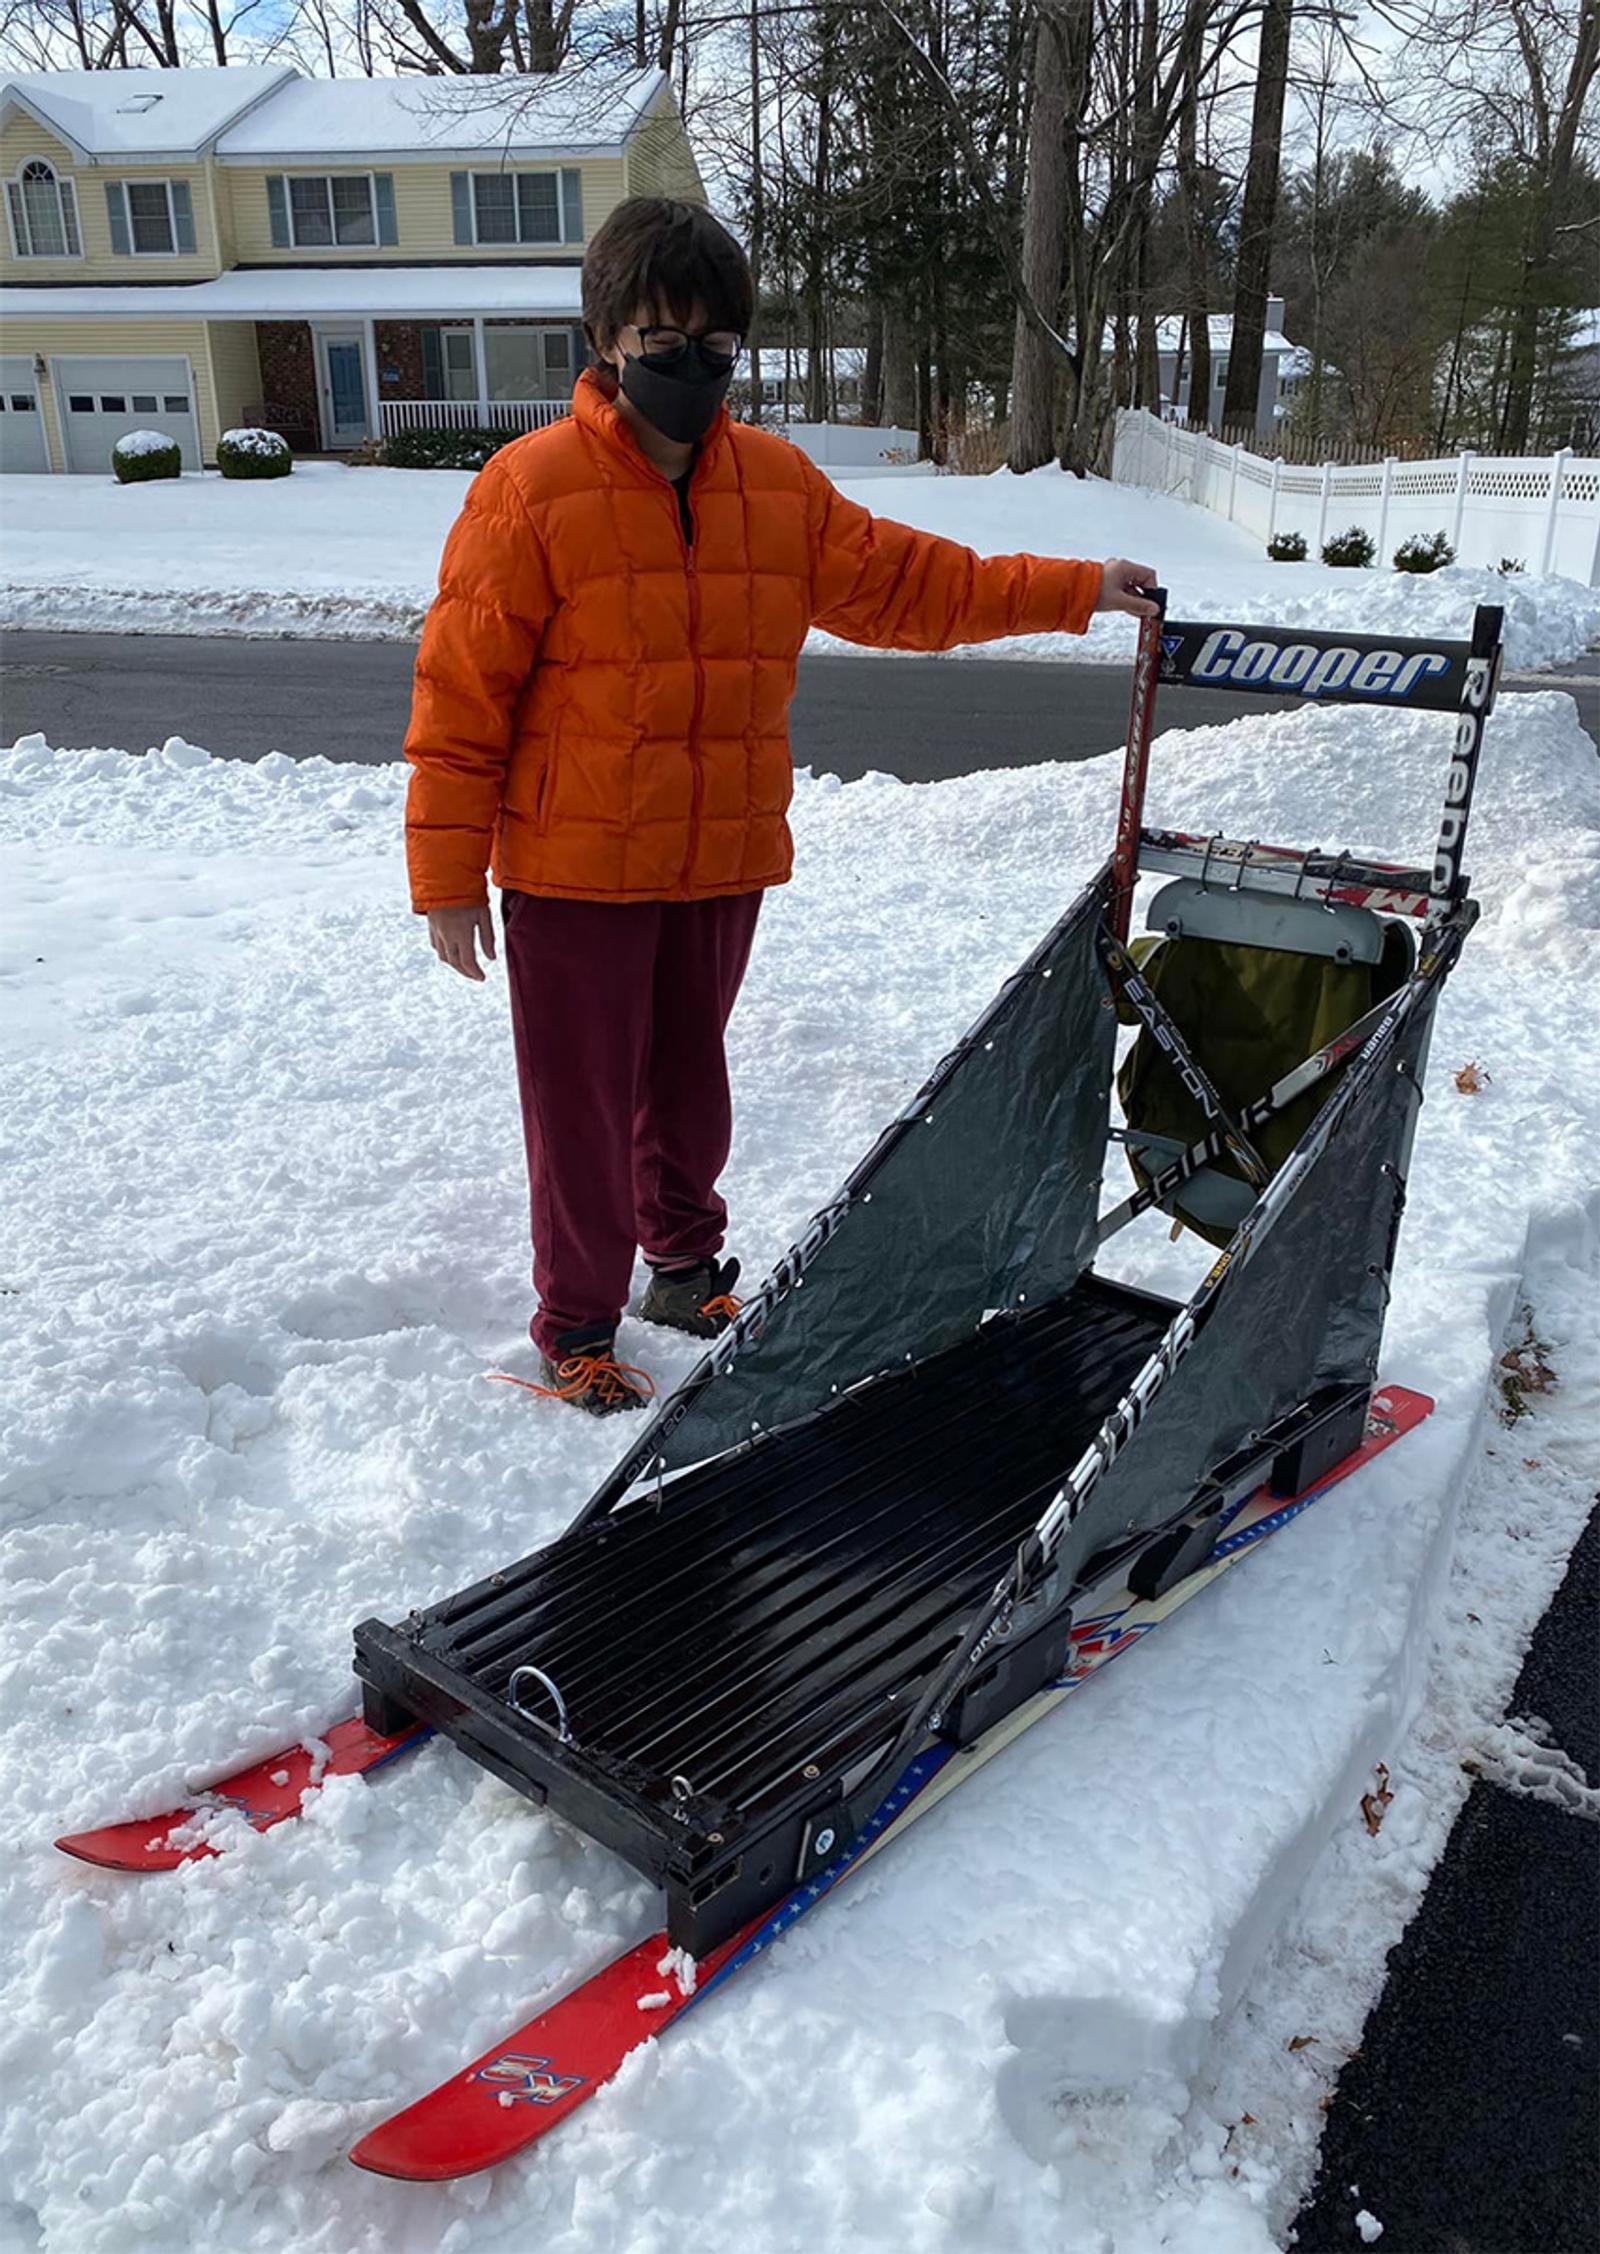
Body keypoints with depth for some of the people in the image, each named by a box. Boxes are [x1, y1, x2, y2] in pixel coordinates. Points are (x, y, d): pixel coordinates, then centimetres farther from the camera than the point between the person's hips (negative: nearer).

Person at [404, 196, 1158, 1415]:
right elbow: (462, 690, -10)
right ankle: (578, 1326, 23)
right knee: (583, 1101, 6)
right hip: (573, 871, -4)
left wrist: (1074, 591, 12)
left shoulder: (779, 482, 5)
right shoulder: (533, 488, -11)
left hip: (726, 862, 5)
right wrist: (447, 874, -10)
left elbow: (902, 582, 15)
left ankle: (686, 1265, 41)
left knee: (691, 1077, 19)